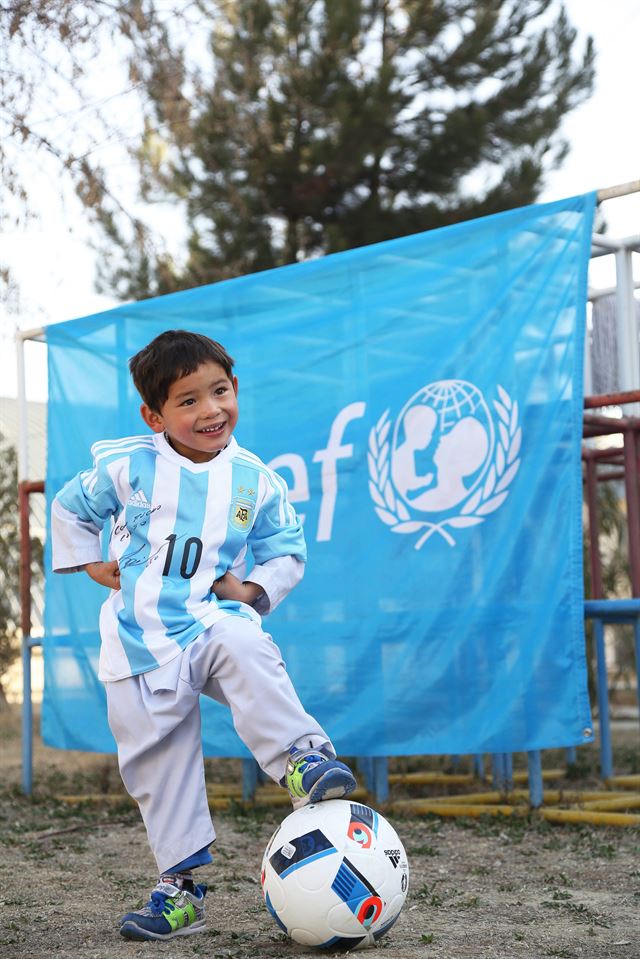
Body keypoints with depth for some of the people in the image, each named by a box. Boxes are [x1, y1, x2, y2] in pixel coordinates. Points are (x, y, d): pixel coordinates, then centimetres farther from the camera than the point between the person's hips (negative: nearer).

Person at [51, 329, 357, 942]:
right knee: (157, 764, 2)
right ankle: (178, 887, 13)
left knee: (246, 653, -37)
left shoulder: (254, 481, 1)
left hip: (212, 620, -1)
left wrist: (255, 588, -5)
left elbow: (287, 551, 12)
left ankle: (303, 761, -38)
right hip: (141, 638, 1)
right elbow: (70, 509, 16)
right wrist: (91, 564, 6)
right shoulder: (126, 467, -2)